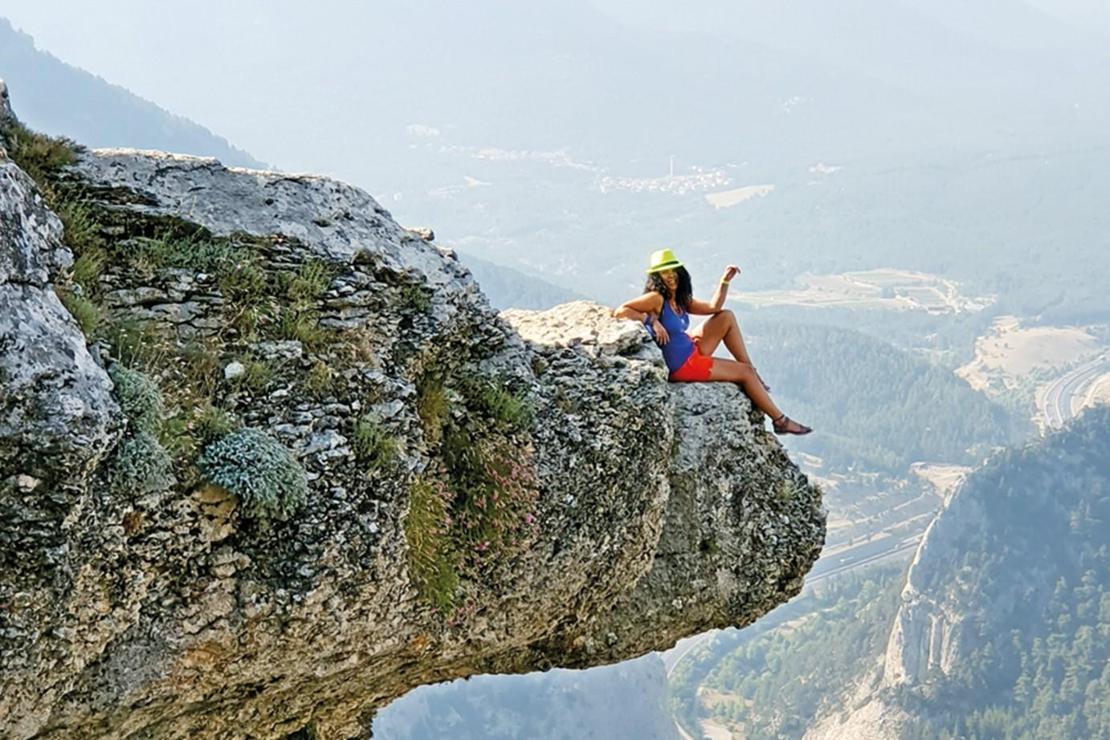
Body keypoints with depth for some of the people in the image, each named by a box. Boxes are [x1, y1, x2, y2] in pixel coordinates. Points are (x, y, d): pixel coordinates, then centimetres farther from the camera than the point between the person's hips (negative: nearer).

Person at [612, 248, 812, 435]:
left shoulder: (680, 300, 6)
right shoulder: (656, 299, -20)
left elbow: (713, 307, 13)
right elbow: (620, 311, -28)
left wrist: (725, 282, 4)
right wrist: (651, 320, -31)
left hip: (691, 350, 9)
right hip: (681, 366, -9)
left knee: (727, 317, 10)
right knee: (744, 372, -1)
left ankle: (753, 375, 12)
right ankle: (780, 420, 11)